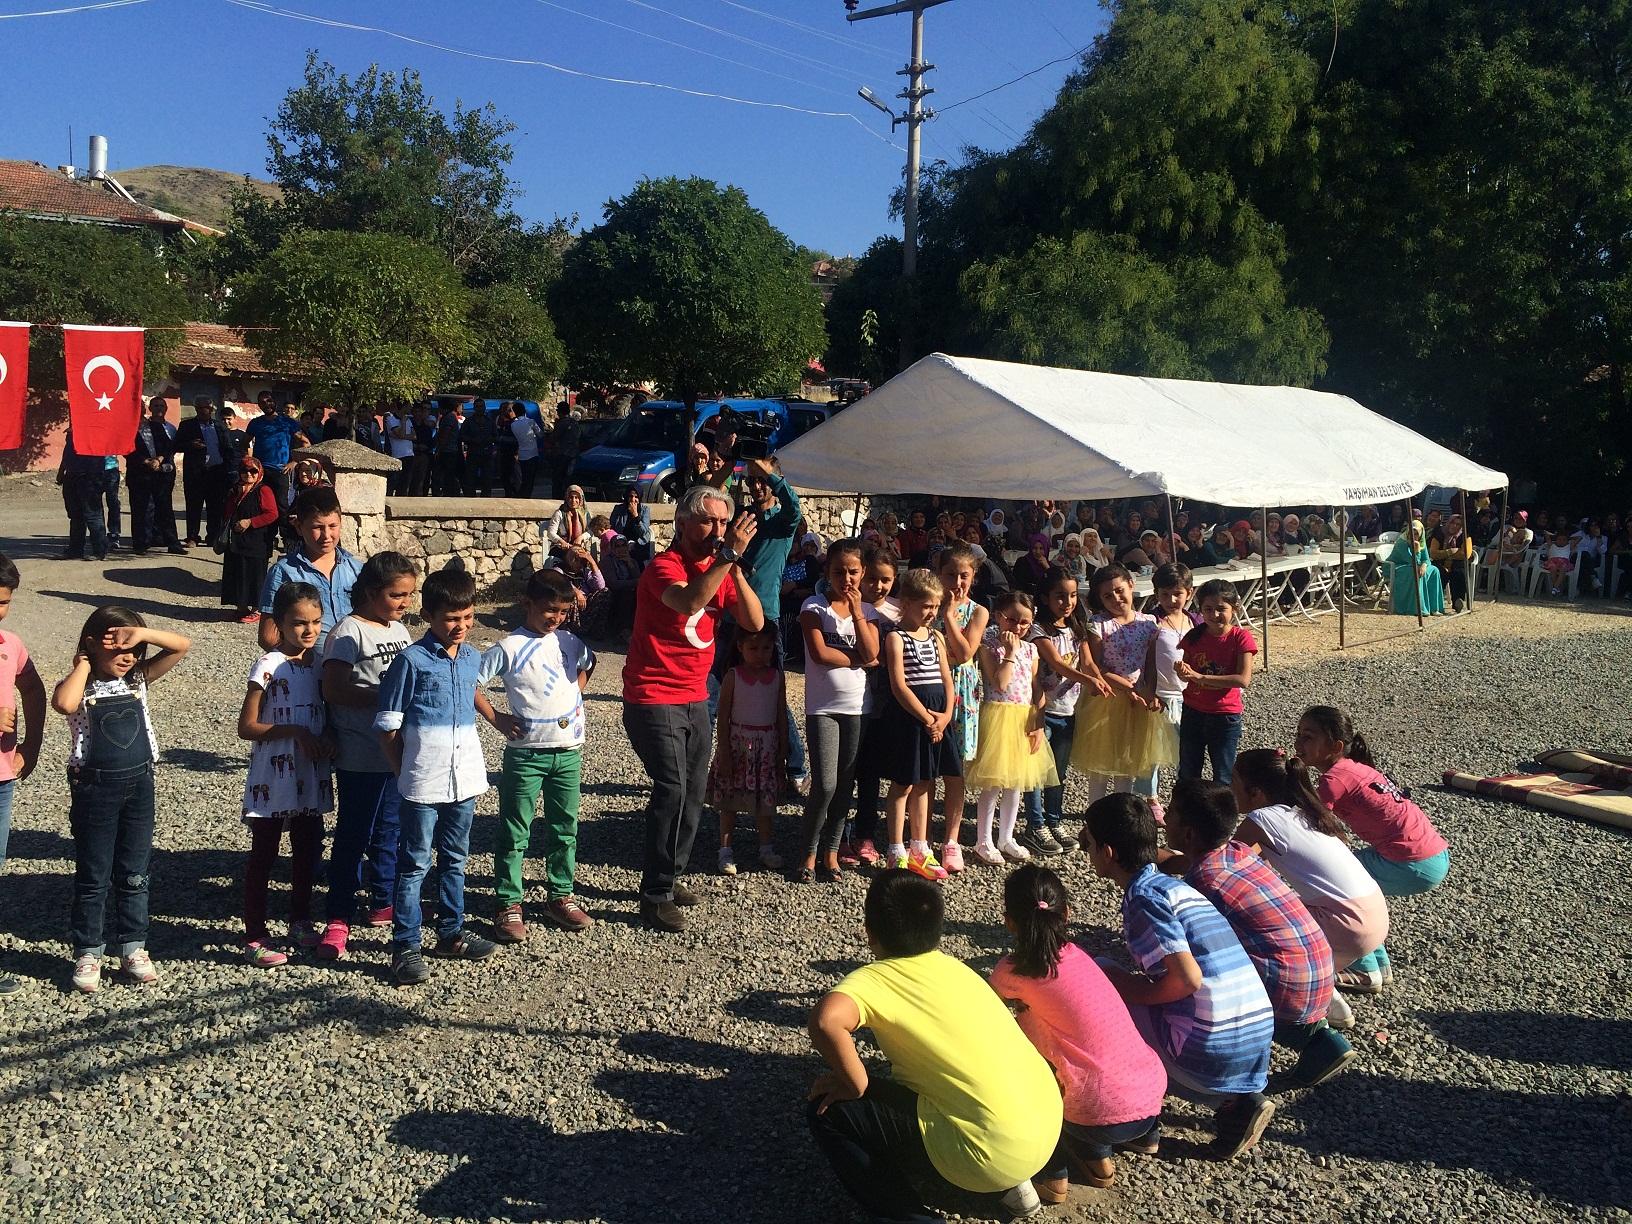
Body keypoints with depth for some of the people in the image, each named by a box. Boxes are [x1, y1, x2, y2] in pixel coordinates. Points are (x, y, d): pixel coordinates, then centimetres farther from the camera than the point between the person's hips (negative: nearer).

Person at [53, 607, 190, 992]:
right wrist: (83, 665, -18)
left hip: (139, 784, 4)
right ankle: (87, 954, 17)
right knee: (93, 876, 5)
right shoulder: (78, 686, -7)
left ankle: (133, 948, 22)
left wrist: (141, 635, -16)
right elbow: (63, 703, -32)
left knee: (134, 874, 11)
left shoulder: (138, 678, 4)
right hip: (95, 788, -4)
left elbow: (182, 646, -3)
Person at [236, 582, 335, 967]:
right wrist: (295, 731, -22)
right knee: (263, 856, 4)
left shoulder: (319, 662, 4)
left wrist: (327, 738, -5)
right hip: (273, 780, -6)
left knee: (308, 851, 17)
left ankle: (301, 922, 33)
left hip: (311, 777, 6)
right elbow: (246, 726, -14)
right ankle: (255, 936, 13)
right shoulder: (269, 666, -14)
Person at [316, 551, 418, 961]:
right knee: (352, 836, -1)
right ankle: (338, 919, 7)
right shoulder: (349, 631, -13)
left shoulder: (399, 630, 11)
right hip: (360, 756, -7)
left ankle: (383, 903, 31)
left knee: (391, 831, 17)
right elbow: (334, 690, -20)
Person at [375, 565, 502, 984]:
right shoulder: (411, 661, -12)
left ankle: (451, 933, 31)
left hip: (464, 777, 6)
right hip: (422, 784, -6)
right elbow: (388, 727, -8)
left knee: (455, 859, 18)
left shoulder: (471, 656, 6)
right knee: (415, 864, 3)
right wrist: (405, 772, -6)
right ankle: (405, 947, 11)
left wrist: (498, 721, 24)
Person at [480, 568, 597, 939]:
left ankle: (561, 898, 25)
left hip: (568, 750, 5)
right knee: (514, 832, 1)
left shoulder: (569, 642, 6)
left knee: (565, 829, 13)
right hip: (526, 752, -5)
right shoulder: (509, 648, -11)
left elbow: (587, 664, 28)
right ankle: (507, 906, 9)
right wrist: (498, 719, -10)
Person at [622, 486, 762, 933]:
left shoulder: (721, 568, 6)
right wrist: (729, 555, -33)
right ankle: (655, 896, -7)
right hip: (653, 699, -8)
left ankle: (669, 877, 27)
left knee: (693, 793, 12)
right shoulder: (665, 565, -15)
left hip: (695, 699, 8)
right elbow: (690, 601, -36)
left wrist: (735, 567, -15)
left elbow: (754, 622, -5)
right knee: (672, 789, -15)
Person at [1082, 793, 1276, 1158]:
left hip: (1209, 1051, -8)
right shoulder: (1173, 884, 16)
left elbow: (1188, 979, -20)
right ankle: (1235, 1101, 13)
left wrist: (1129, 992, -4)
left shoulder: (1144, 898, -10)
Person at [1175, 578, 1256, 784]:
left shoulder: (1241, 637, -13)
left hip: (1225, 717, -4)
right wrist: (1182, 670, -21)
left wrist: (1200, 677, -25)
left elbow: (1243, 680, -21)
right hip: (1193, 713, 4)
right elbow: (1185, 674, 4)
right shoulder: (1194, 636, -2)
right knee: (1187, 774, 15)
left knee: (1223, 780, 6)